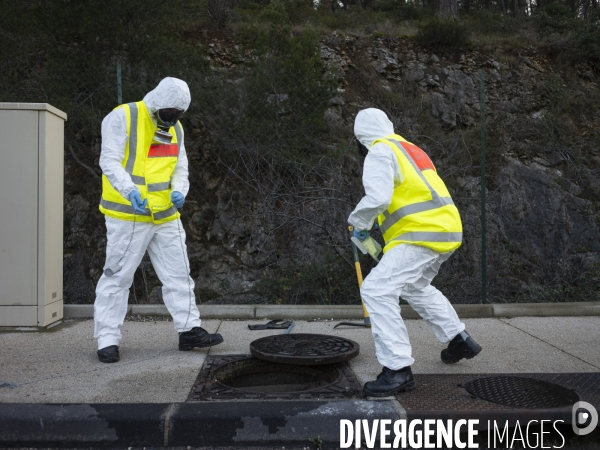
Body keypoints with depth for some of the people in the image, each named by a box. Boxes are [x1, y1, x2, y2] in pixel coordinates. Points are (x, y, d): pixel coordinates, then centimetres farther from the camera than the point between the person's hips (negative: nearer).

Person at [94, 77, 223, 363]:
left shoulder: (175, 127, 13)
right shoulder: (123, 117, -8)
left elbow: (180, 167, 12)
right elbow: (109, 160, -14)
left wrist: (179, 190, -10)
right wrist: (130, 190, -30)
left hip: (165, 214, 7)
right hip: (128, 214, -6)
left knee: (178, 273, 9)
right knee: (117, 277, 0)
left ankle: (190, 330, 19)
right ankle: (107, 340, 11)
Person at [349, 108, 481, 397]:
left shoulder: (379, 152, -6)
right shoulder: (410, 149, 23)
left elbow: (378, 198, -23)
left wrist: (358, 222, -4)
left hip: (422, 235, -10)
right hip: (446, 229, 10)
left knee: (377, 290, -12)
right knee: (416, 287, 30)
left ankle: (398, 370, -14)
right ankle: (460, 340, 37)